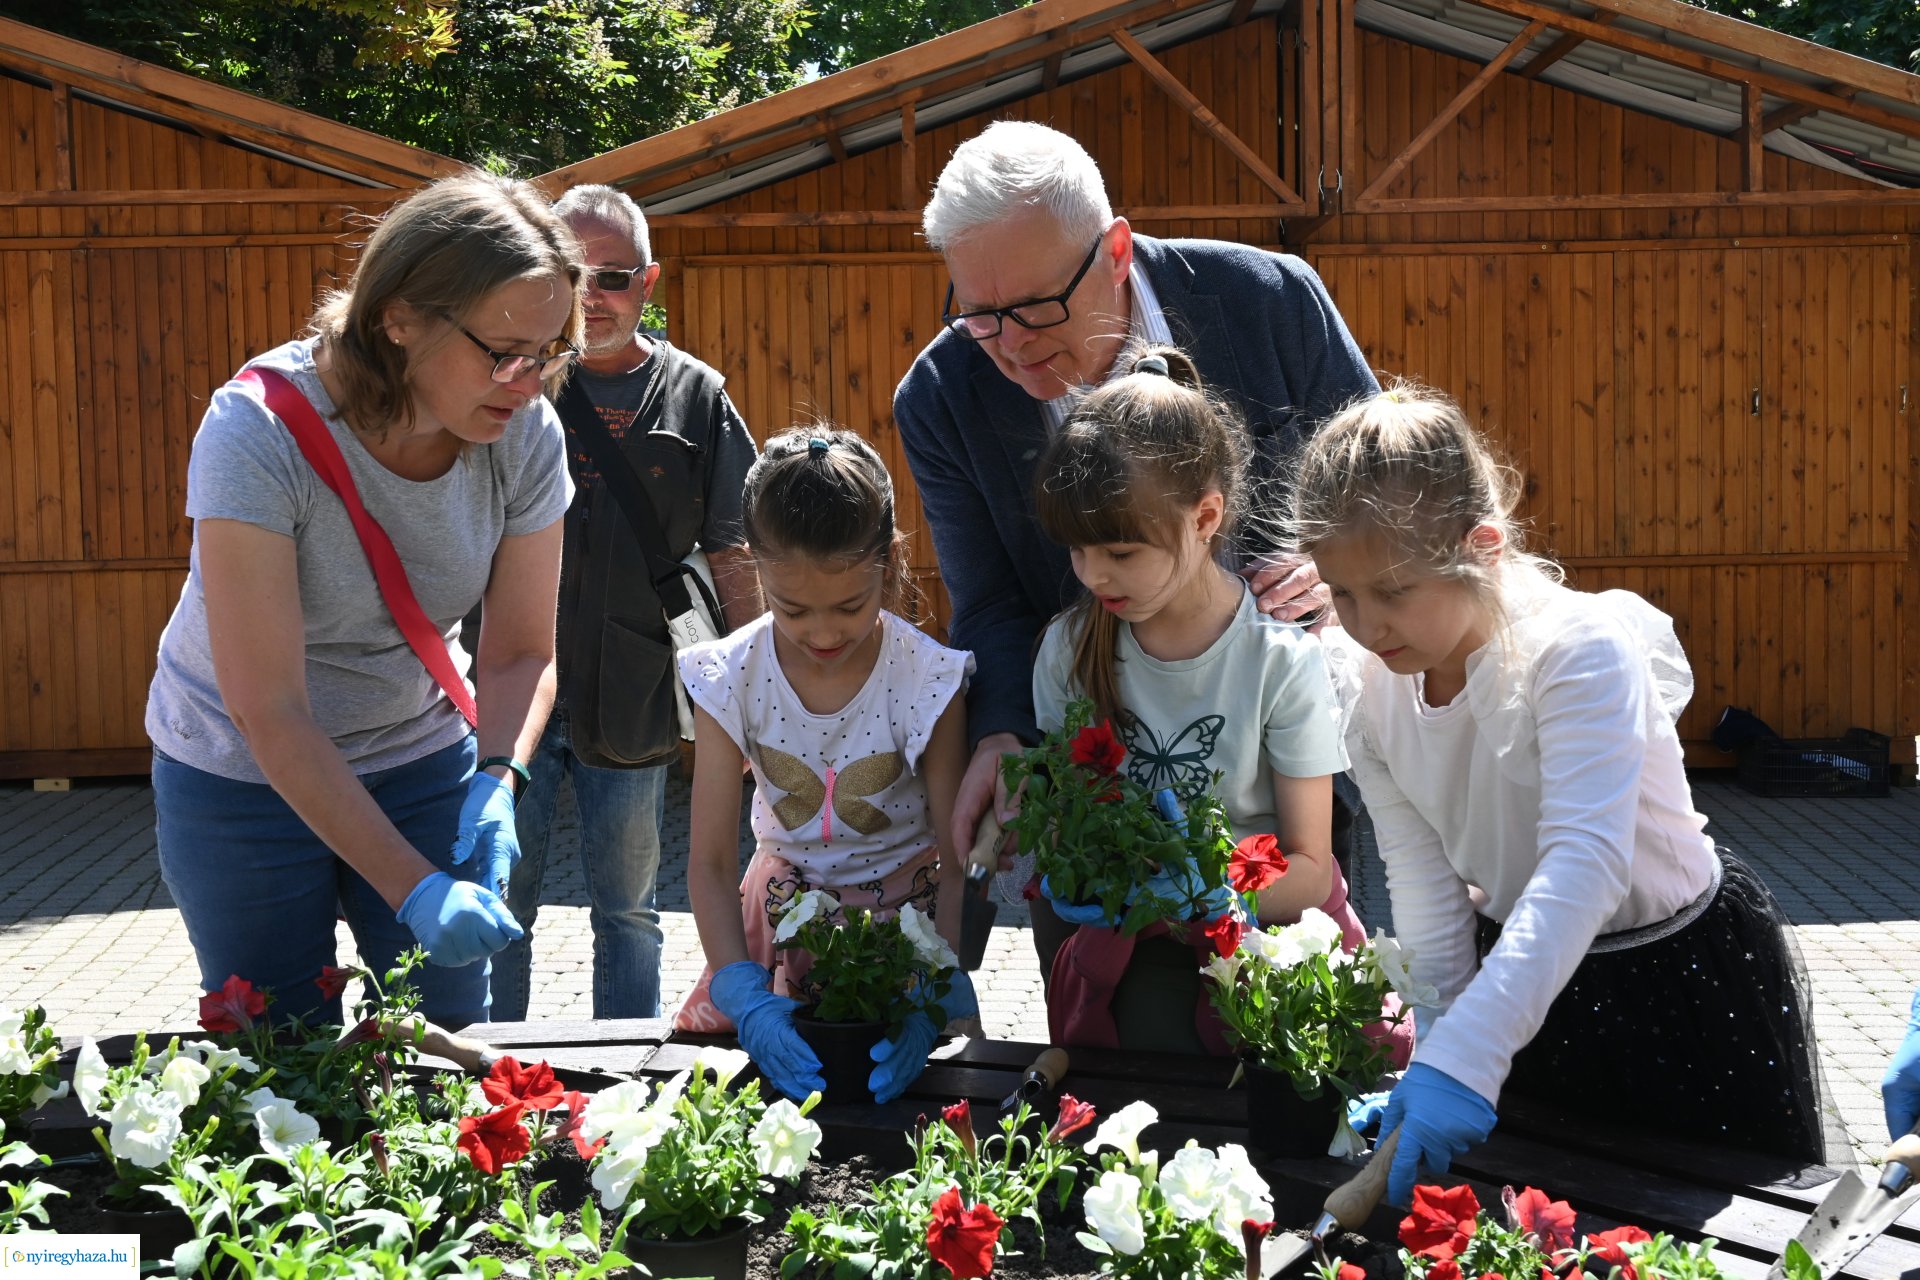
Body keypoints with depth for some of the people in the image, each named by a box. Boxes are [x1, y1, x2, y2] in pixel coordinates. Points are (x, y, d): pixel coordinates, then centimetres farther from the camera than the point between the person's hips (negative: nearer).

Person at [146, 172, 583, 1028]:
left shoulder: (525, 436, -17)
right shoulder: (258, 431, -29)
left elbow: (521, 652, -7)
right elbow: (269, 713, -30)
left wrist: (497, 780, -28)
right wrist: (411, 887, -35)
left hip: (423, 758, 3)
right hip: (246, 776, -3)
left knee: (447, 1037, 6)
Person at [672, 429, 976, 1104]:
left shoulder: (929, 679, -20)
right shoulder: (732, 679, -15)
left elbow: (961, 859, -16)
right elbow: (711, 860, -13)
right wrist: (744, 994, -28)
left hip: (908, 909, -3)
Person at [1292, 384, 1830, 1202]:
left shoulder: (1581, 650, -31)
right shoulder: (1365, 683, -13)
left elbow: (1587, 860, -43)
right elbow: (1422, 881, -7)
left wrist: (1465, 1054, -52)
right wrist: (1431, 1050, -16)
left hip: (1686, 973, -5)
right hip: (1517, 966, 5)